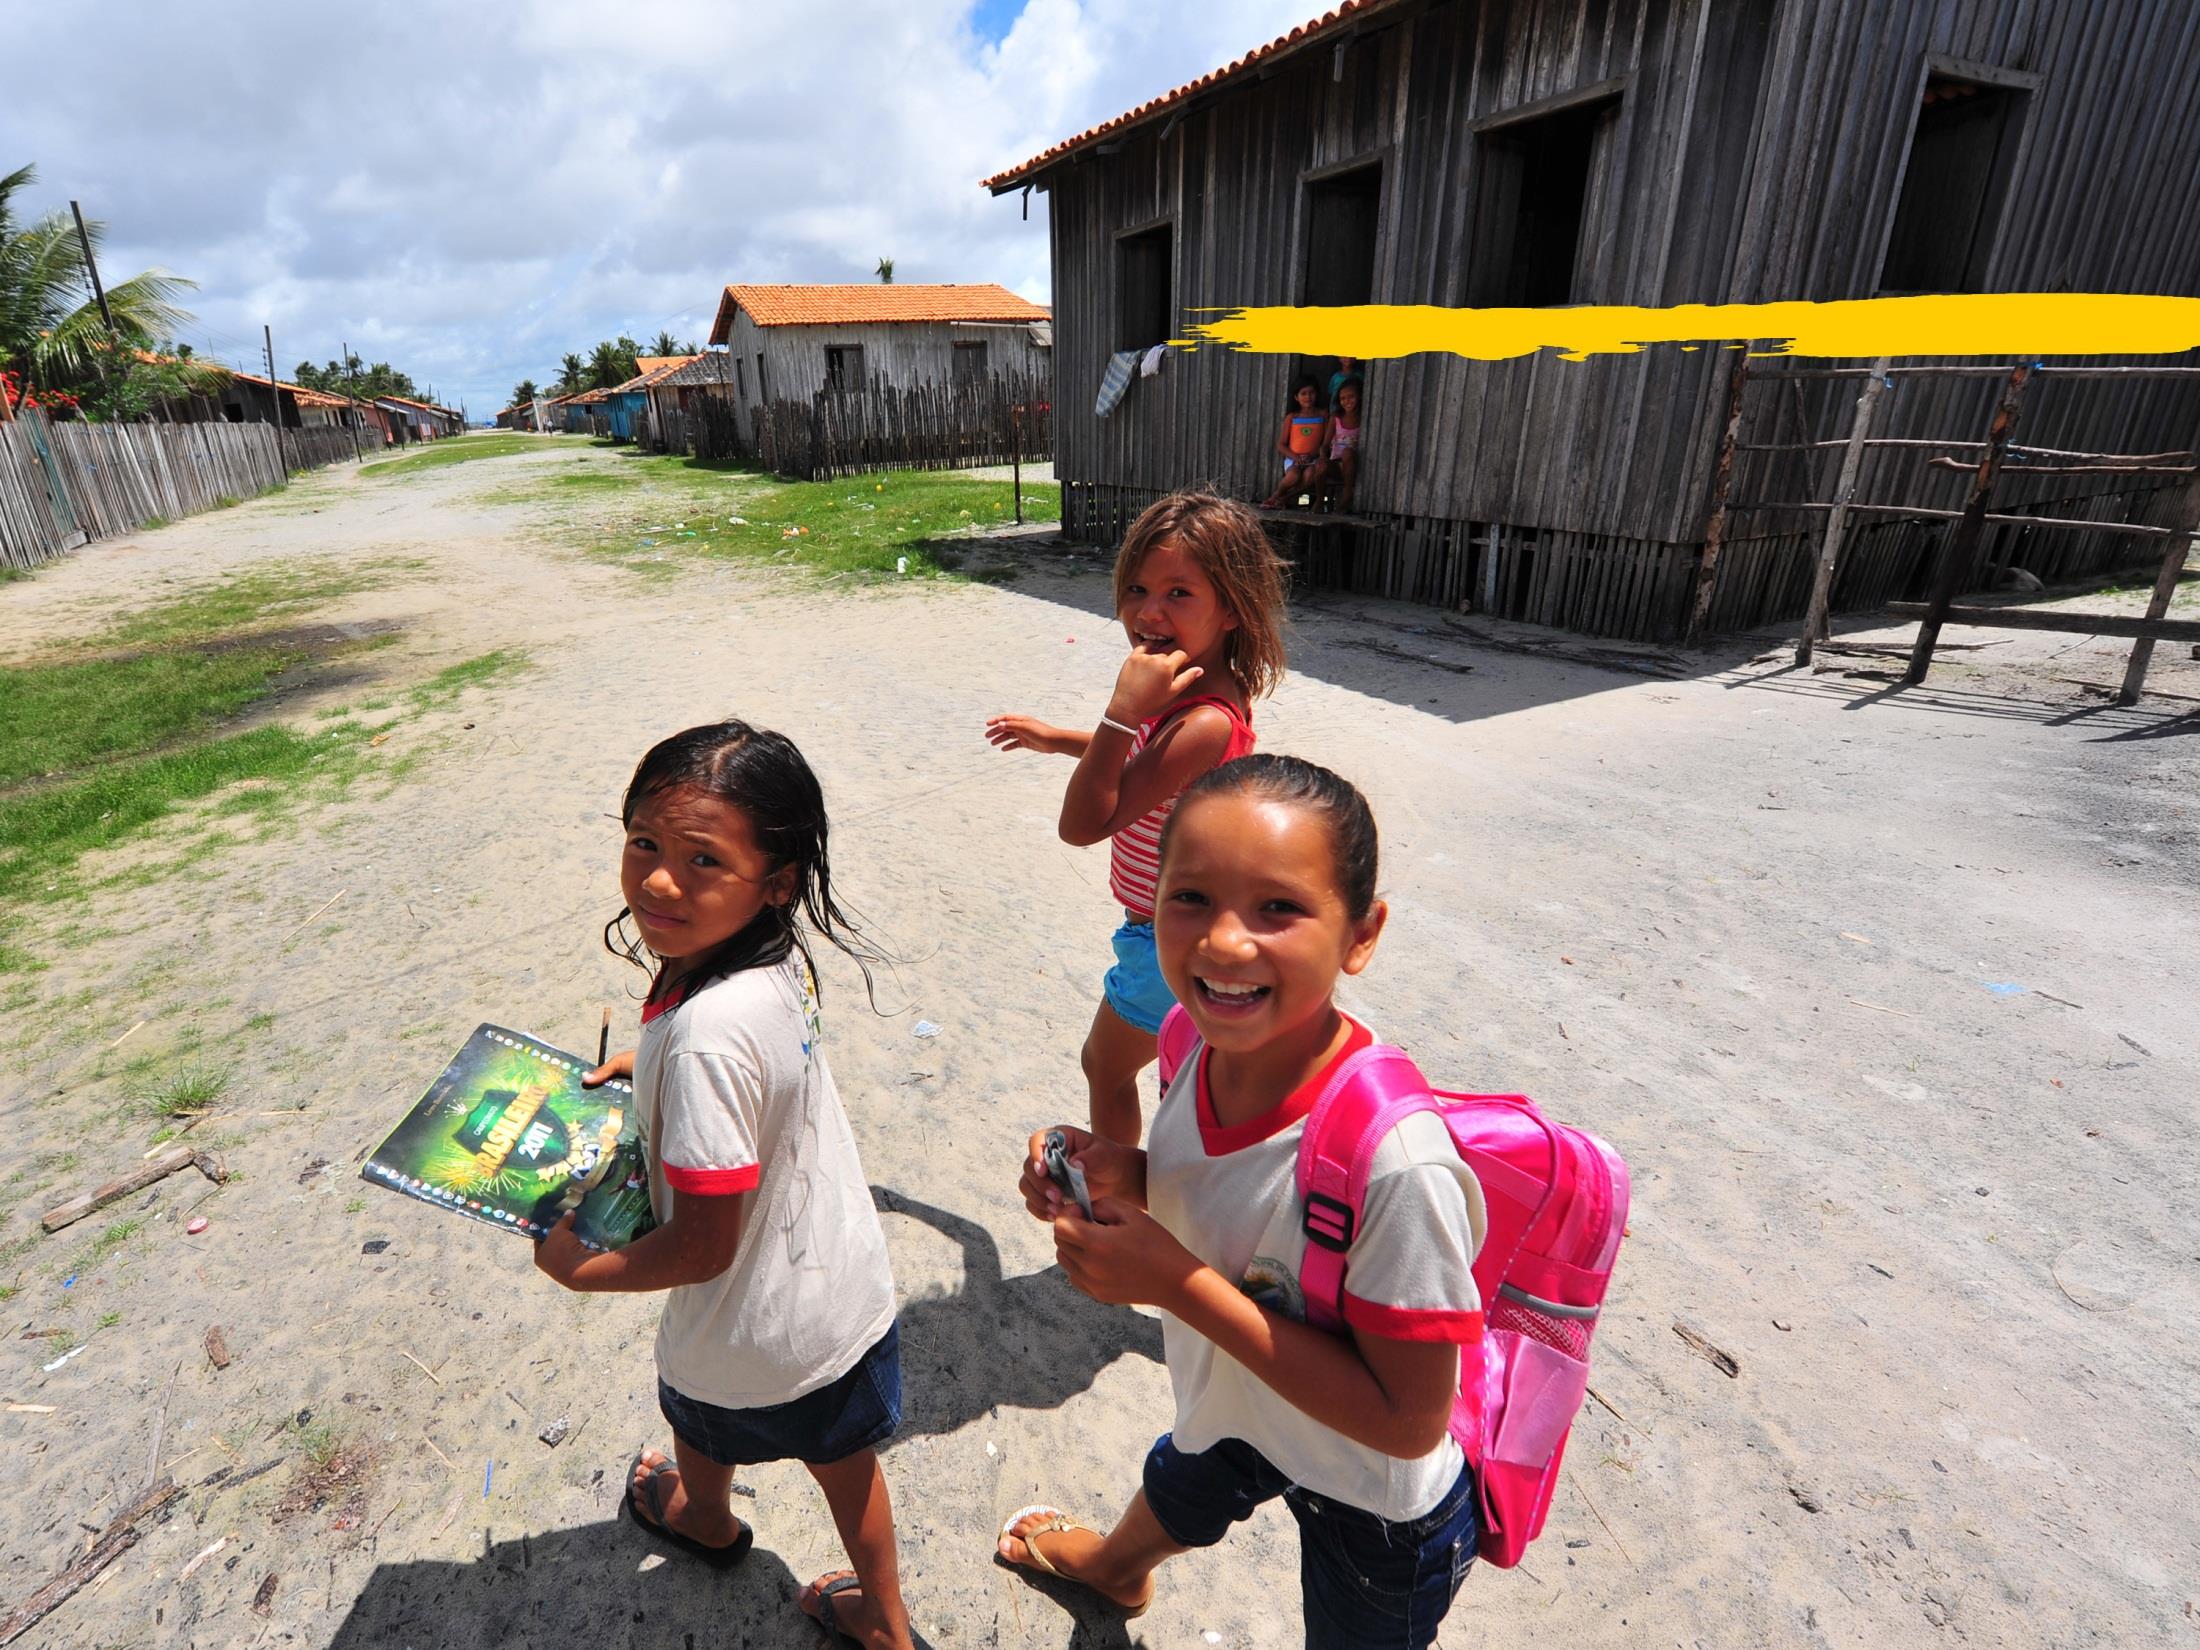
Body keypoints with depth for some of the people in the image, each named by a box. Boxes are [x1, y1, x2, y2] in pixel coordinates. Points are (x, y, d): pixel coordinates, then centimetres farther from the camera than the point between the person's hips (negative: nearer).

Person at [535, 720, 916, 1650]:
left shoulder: (704, 1034, -39)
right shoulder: (775, 959, -15)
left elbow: (703, 1246, -28)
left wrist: (578, 1267, -12)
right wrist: (649, 1062, 10)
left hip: (750, 1336, -4)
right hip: (845, 1286, 5)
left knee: (702, 1429, 32)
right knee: (843, 1453, 28)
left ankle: (702, 1519, 67)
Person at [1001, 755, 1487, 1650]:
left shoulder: (1394, 1159, -42)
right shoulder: (1209, 1040, -22)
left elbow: (1409, 1422, -31)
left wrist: (1179, 1284, -35)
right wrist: (1127, 1180, -24)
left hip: (1378, 1507, -6)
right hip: (1233, 1410, 6)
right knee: (1174, 1492, 37)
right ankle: (1115, 1566, 72)